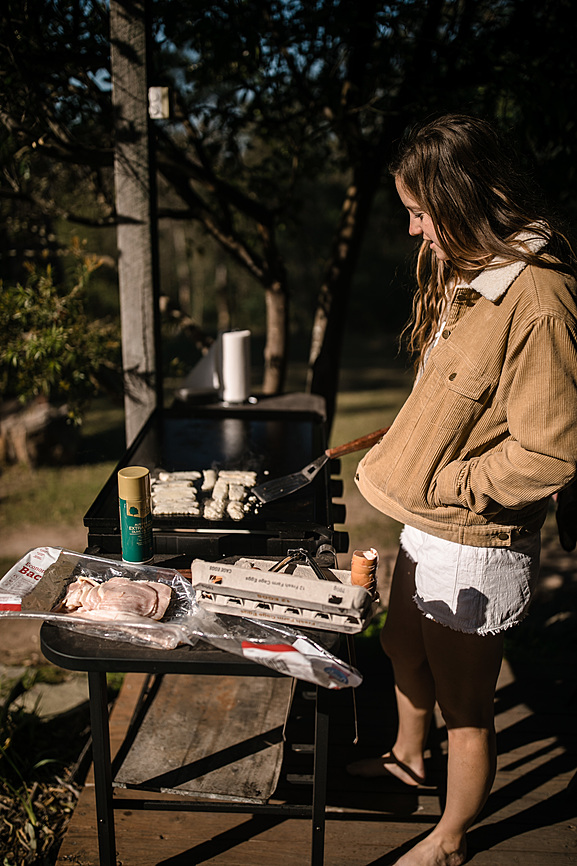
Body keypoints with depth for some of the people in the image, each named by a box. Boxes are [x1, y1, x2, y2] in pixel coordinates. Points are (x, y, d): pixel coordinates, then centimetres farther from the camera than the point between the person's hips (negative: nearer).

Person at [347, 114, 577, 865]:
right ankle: (407, 756, 58)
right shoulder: (466, 269, 2)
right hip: (430, 522, 9)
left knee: (465, 706, 13)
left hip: (478, 545, -9)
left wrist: (448, 484, -20)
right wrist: (410, 438, 8)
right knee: (403, 646, 29)